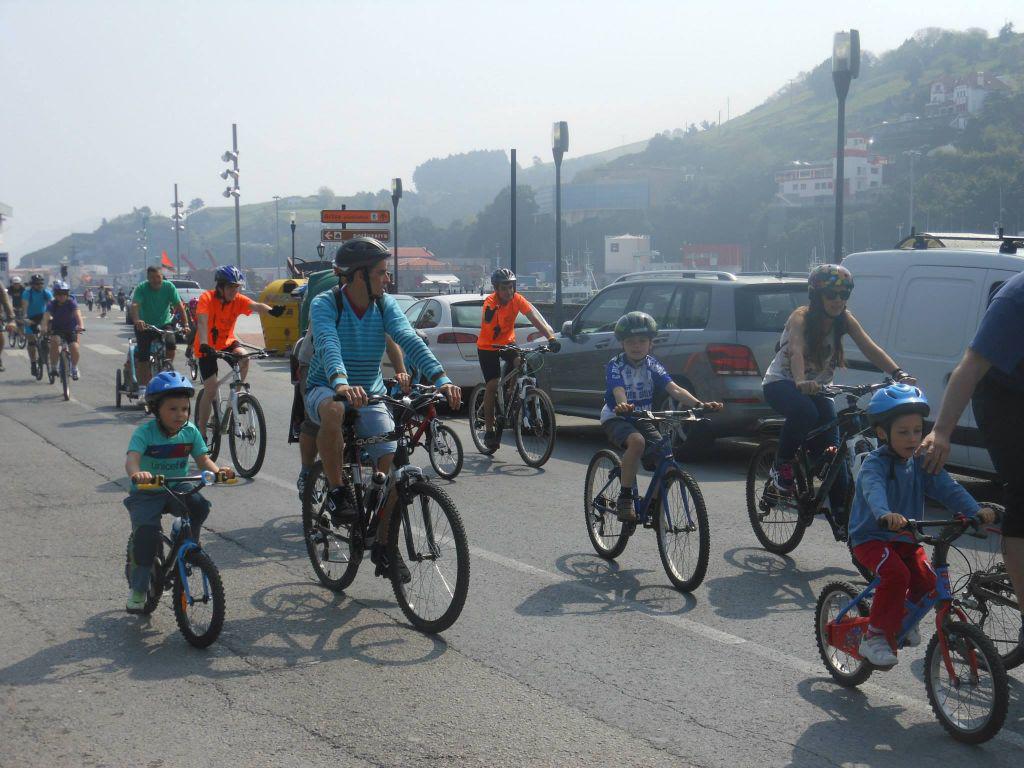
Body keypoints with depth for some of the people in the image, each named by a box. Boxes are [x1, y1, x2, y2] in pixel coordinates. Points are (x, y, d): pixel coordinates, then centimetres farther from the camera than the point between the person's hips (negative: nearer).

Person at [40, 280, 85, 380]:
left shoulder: (71, 302, -18)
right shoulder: (52, 304, -16)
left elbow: (77, 314, -36)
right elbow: (46, 315, -32)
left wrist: (81, 325, -55)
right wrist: (43, 327, -52)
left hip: (71, 329, 0)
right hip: (57, 329, 0)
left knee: (74, 347, -21)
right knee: (54, 341, -30)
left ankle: (74, 367, 8)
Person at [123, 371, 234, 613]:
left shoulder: (190, 431, -4)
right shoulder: (145, 432, -17)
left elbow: (203, 459, -6)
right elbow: (131, 458, -32)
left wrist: (218, 470, -29)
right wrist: (137, 473, -56)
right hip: (147, 494, -3)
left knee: (200, 505, -27)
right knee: (147, 532, -23)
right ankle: (138, 590, -5)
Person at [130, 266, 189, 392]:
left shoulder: (169, 286, -12)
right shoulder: (141, 288, -15)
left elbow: (180, 305, -16)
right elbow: (134, 305, -30)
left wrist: (185, 324, -28)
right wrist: (137, 320, -50)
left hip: (164, 324, 1)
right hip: (145, 325, -1)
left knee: (171, 344, -26)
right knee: (143, 358, -8)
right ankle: (142, 387, 3)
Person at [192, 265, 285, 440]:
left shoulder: (238, 300, -12)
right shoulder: (207, 298, -20)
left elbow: (255, 306, -32)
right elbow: (202, 322, -33)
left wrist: (271, 310, -55)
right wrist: (203, 345, -50)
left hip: (227, 342, 3)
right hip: (207, 346, -3)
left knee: (244, 358, -30)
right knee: (211, 388, -11)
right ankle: (201, 431, 3)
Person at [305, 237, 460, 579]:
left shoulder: (385, 305, -4)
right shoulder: (325, 304, -16)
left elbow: (410, 342, -19)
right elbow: (328, 345, -35)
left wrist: (441, 379, -36)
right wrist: (341, 383, -55)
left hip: (370, 397, 4)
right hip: (326, 390, -4)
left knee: (393, 465, -12)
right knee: (333, 411, -40)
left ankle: (383, 546, 6)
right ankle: (337, 490, -21)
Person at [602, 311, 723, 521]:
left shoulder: (652, 365, -2)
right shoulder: (615, 366, -14)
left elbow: (674, 389, -16)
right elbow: (618, 391, -33)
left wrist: (699, 405, -33)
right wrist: (623, 406, -59)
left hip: (642, 419, 5)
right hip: (616, 419, -5)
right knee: (636, 441, -37)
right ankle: (625, 497, -24)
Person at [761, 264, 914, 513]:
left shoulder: (845, 319, -7)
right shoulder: (801, 317, -20)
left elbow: (870, 348, -19)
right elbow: (796, 350, -39)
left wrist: (898, 373, -36)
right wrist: (800, 382, -59)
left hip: (816, 387, 5)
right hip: (781, 383, -5)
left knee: (831, 449, -8)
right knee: (805, 412, -37)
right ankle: (781, 465, -15)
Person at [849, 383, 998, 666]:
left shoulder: (921, 463, 1)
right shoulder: (874, 463, -18)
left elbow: (947, 488, -11)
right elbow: (874, 489, -39)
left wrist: (975, 510, -30)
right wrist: (886, 515, -62)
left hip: (905, 539, 6)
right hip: (871, 538, -6)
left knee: (927, 580, -15)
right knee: (896, 574, -31)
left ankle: (905, 618, 18)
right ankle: (875, 636, -15)